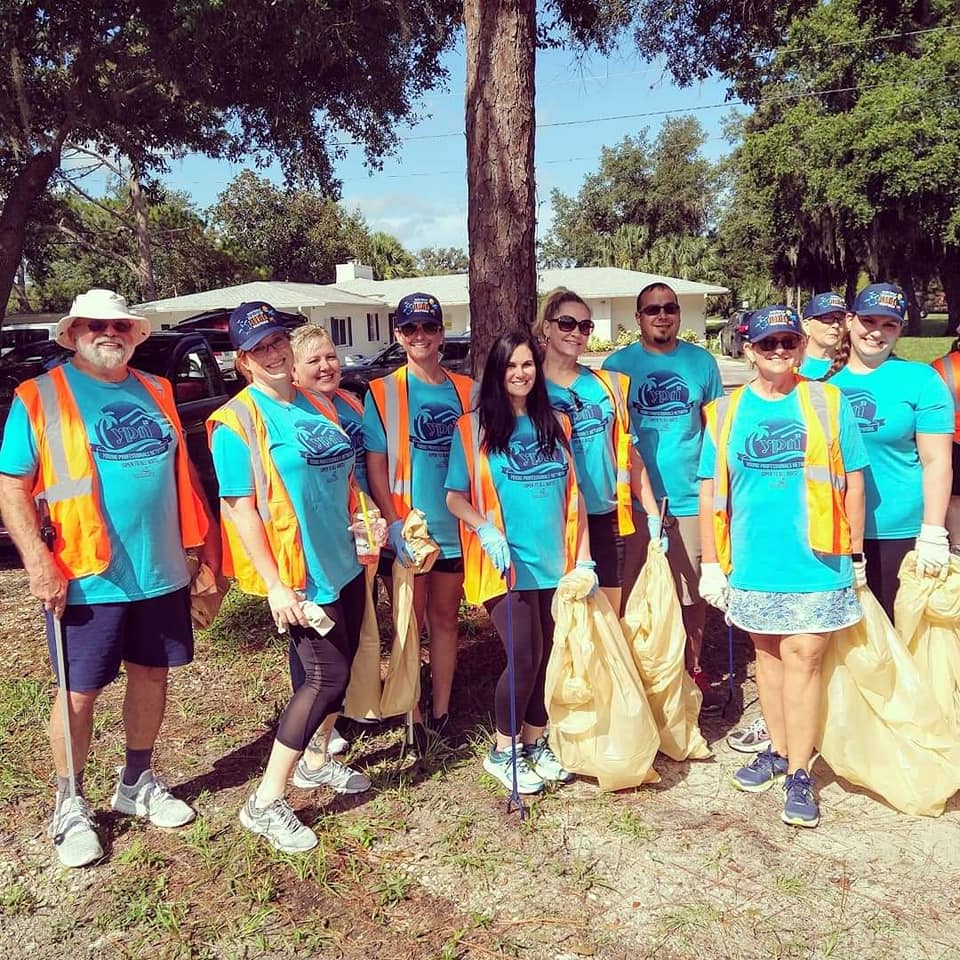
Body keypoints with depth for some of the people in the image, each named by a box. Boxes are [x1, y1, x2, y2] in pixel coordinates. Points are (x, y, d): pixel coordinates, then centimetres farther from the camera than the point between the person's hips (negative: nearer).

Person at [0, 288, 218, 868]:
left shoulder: (157, 393, 9)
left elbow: (183, 474, 14)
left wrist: (207, 546, 10)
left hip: (161, 573, 5)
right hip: (86, 580, -5)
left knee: (152, 673, 15)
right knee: (79, 692, 5)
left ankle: (137, 782, 35)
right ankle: (70, 805, 25)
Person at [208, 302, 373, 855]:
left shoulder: (315, 403, 8)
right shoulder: (237, 421, -13)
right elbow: (240, 508, -17)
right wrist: (275, 585, -20)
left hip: (343, 561, 7)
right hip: (299, 574, -7)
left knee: (340, 667, 16)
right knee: (327, 675, -7)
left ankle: (316, 762, 38)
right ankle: (266, 803, 4)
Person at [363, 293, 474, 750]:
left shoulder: (465, 391, 5)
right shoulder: (382, 392, -4)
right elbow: (375, 466, -7)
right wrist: (394, 524, -15)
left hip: (454, 527, 3)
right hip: (405, 531, -3)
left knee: (444, 617, 13)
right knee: (410, 622, 7)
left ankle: (440, 713, 26)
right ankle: (413, 717, 19)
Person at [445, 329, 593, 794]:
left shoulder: (556, 424, 9)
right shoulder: (474, 427, -2)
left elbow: (573, 494, 11)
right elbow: (455, 497, -2)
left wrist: (584, 558, 6)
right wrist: (486, 530, -20)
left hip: (556, 563, 4)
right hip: (508, 565, -4)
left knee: (550, 656, 9)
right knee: (525, 659, -4)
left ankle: (534, 743, 29)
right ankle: (502, 752, 17)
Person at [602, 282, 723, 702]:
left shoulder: (701, 362, 5)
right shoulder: (618, 365, 1)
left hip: (691, 497, 1)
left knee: (693, 590, 11)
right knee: (636, 592, 8)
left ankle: (694, 669, 28)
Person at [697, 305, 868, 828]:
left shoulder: (829, 403, 0)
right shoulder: (725, 413, 3)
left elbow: (852, 483, 3)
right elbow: (710, 492, 4)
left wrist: (855, 554, 3)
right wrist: (711, 563, 2)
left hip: (815, 563, -2)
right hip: (753, 565, 2)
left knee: (801, 657, -2)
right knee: (768, 655, 14)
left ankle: (798, 773, 9)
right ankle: (779, 749, 31)